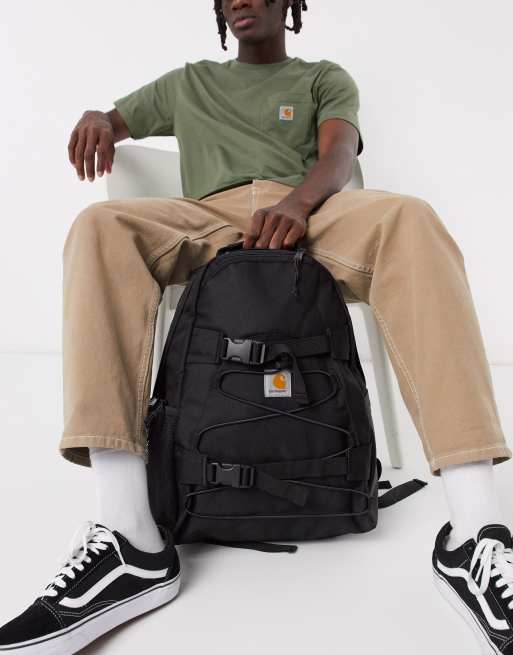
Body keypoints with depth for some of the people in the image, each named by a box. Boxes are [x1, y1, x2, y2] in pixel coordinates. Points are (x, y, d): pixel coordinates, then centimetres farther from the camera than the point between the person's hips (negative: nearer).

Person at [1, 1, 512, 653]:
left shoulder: (324, 77, 27)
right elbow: (111, 120, 34)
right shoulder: (187, 82, 34)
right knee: (101, 225, -28)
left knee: (410, 218, -33)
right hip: (208, 221, 2)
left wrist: (299, 200, -19)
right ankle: (129, 537, -39)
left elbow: (338, 152, 7)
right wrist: (94, 119, 5)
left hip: (311, 213, -1)